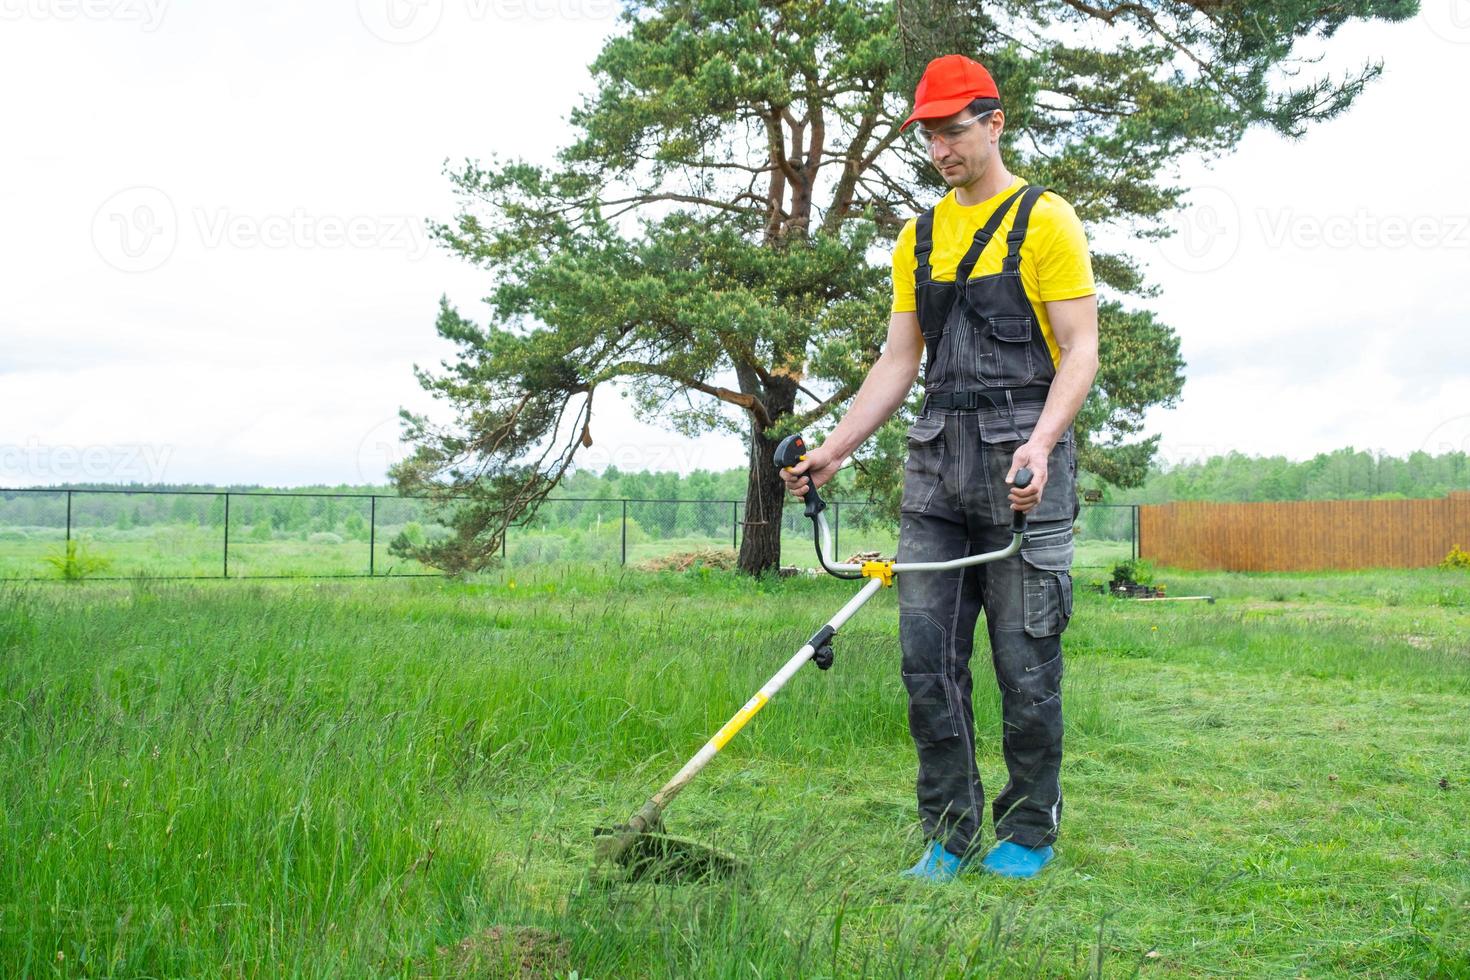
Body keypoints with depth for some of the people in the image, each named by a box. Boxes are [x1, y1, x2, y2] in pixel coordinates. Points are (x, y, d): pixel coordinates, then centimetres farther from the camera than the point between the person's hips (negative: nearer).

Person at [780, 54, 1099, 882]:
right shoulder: (920, 238, 16)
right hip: (937, 458, 6)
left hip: (1024, 464, -5)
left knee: (1026, 660, -1)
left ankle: (1028, 836, 13)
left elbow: (1081, 349, -7)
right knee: (928, 653, 2)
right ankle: (951, 835, 13)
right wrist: (837, 448, 6)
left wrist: (1040, 441, -22)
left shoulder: (1045, 220, -1)